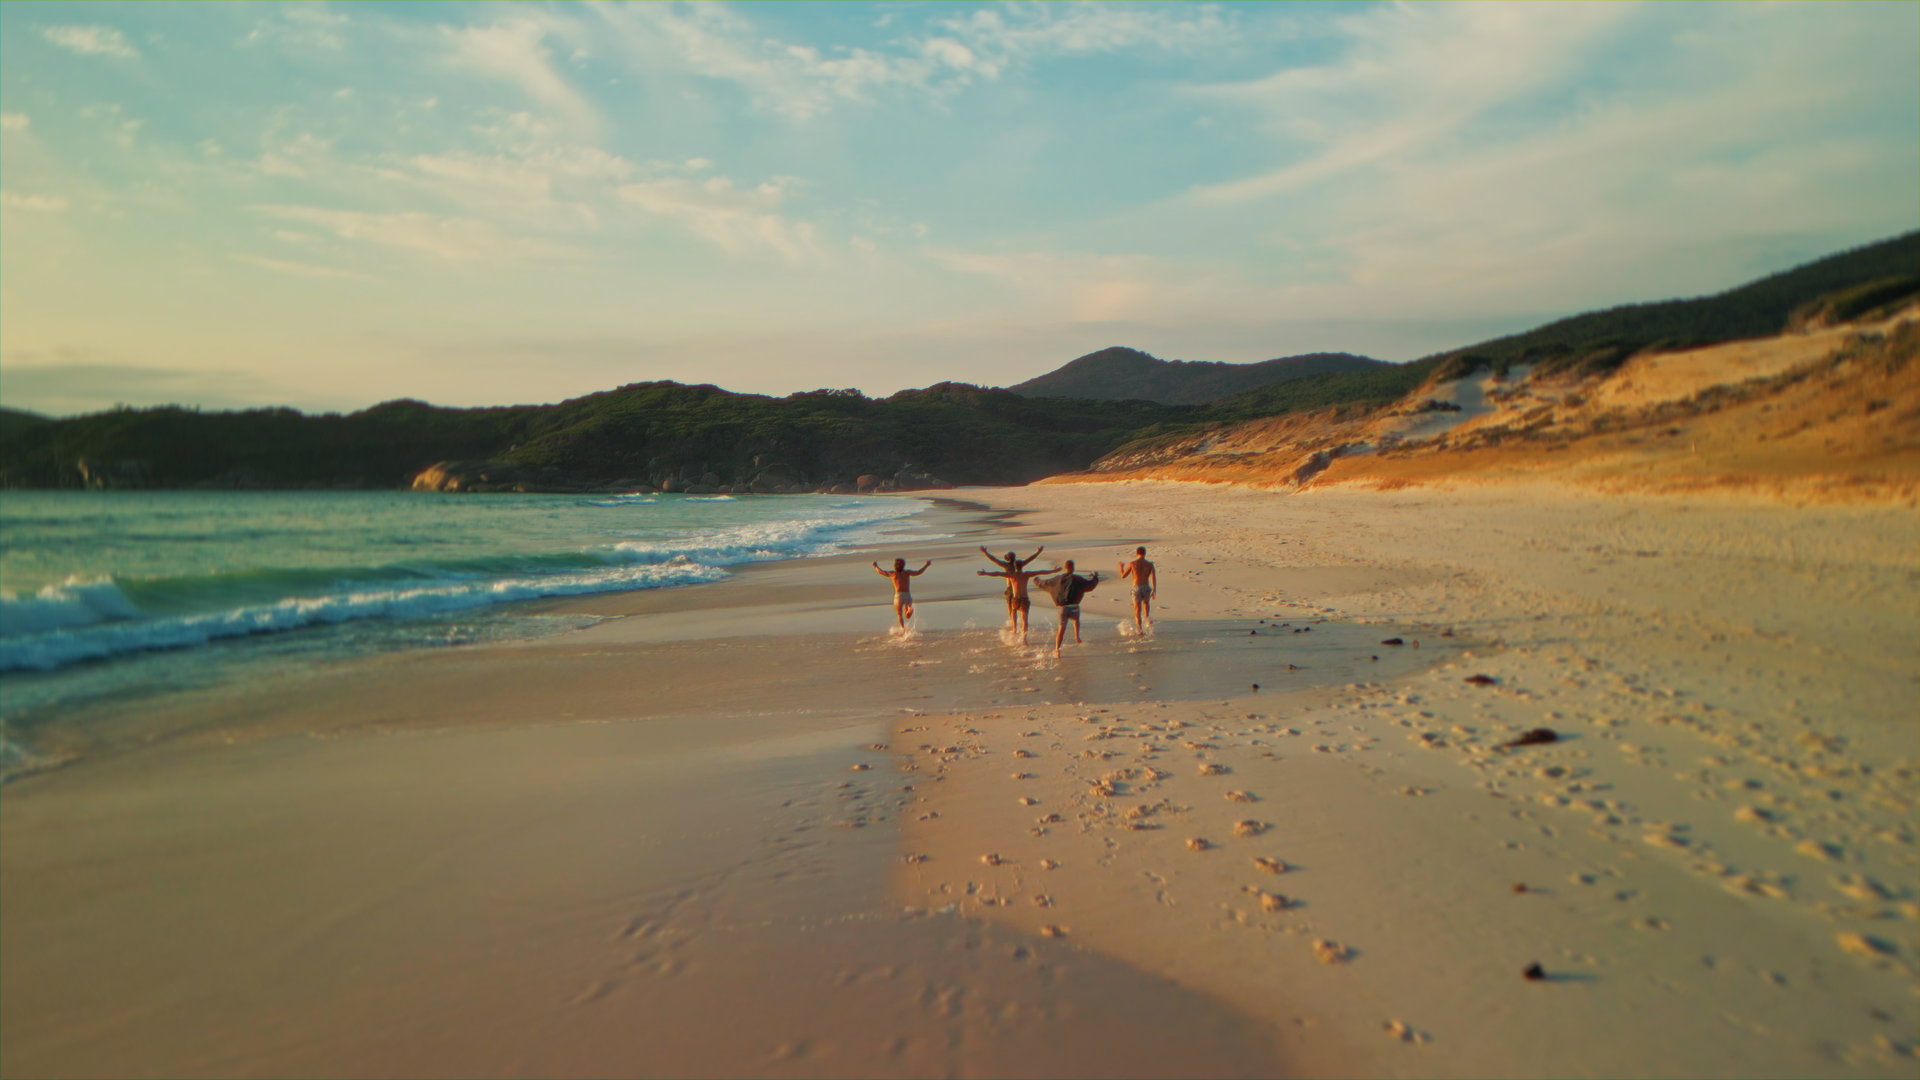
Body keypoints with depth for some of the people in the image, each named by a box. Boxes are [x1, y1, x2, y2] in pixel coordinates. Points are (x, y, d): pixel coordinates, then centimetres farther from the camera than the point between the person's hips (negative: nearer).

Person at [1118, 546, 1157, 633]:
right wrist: (1154, 590, -6)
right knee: (1146, 603, 31)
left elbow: (1123, 575, 5)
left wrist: (1121, 567, 23)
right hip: (1146, 587, 2)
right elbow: (1153, 577, -7)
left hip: (1136, 588, -2)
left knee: (1137, 611, 4)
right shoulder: (1150, 564, 2)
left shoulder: (1132, 563, -2)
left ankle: (1140, 629, -2)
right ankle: (1147, 617, 8)